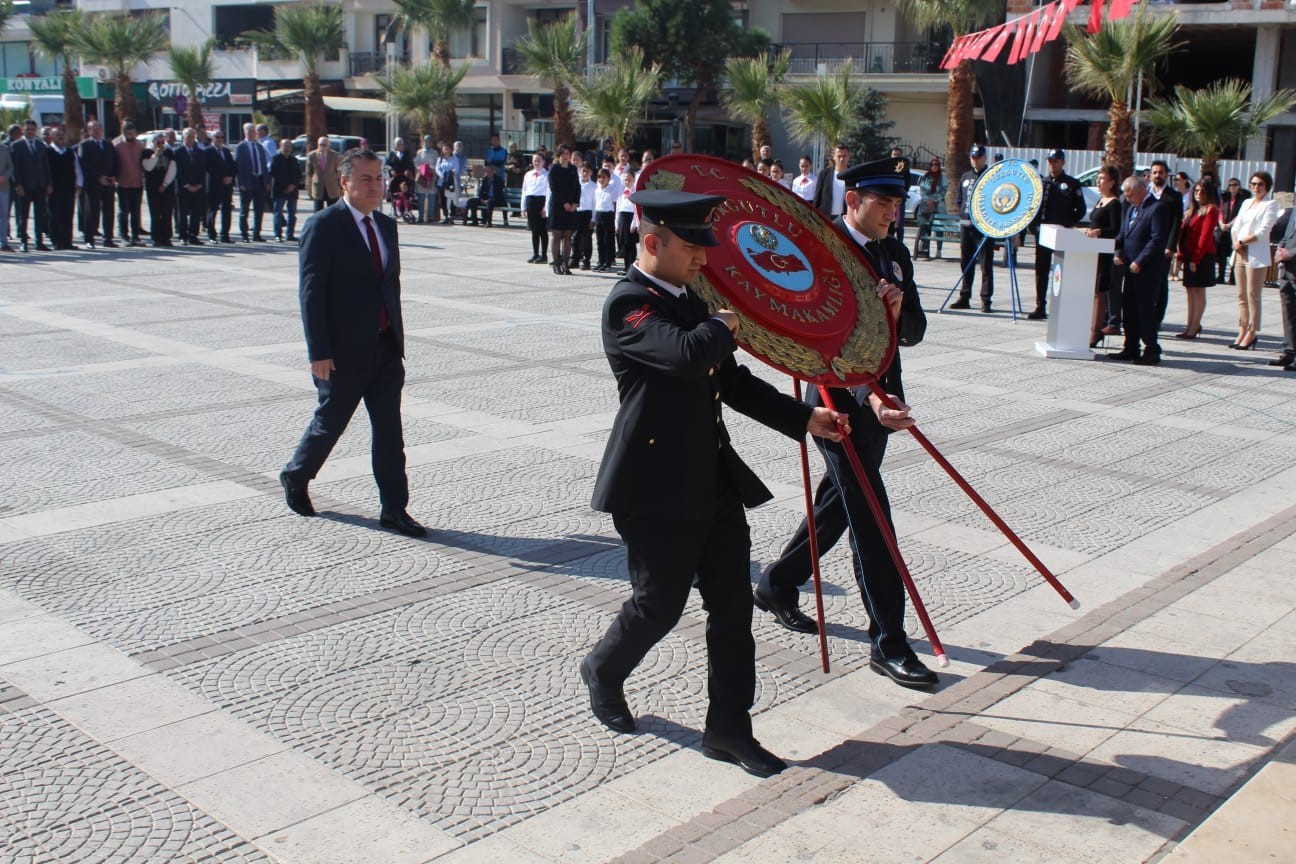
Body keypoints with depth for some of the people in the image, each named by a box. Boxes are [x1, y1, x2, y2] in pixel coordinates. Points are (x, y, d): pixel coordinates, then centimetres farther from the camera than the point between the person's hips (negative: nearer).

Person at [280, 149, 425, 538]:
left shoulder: (386, 225, 10)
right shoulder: (323, 226, -11)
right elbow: (311, 293, -14)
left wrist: (397, 337, 12)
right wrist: (319, 352, -17)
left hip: (386, 349, 6)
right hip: (344, 352, -6)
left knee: (390, 429, 3)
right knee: (330, 422, 10)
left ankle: (394, 508, 8)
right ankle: (295, 477, 36)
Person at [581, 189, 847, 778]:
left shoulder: (688, 301, 14)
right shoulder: (628, 304, -14)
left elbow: (732, 381, 19)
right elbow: (687, 354, -33)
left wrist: (804, 418, 13)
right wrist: (725, 325, -11)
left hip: (715, 480, 8)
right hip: (657, 488, -8)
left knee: (733, 607, 8)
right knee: (659, 606, 5)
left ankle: (729, 729, 19)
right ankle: (603, 673, 35)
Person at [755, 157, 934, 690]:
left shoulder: (895, 254, 10)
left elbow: (914, 332, 9)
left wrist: (899, 313, -15)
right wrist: (867, 397, -34)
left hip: (881, 397, 8)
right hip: (840, 399, -8)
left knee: (838, 504, 18)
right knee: (869, 513, -8)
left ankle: (776, 586, 37)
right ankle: (888, 642, -2)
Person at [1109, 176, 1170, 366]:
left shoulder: (1157, 209, -11)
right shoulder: (1130, 209, 17)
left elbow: (1157, 240, -18)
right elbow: (1123, 234, 20)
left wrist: (1139, 262, -19)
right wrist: (1117, 252, 2)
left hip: (1147, 270, -9)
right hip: (1130, 267, 9)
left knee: (1145, 309, -6)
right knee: (1129, 308, 11)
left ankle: (1152, 351, 0)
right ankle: (1131, 349, 19)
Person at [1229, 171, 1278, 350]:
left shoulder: (1270, 205, -2)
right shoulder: (1246, 202, 18)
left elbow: (1262, 232, -11)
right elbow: (1236, 226, 12)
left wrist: (1243, 241, -10)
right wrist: (1236, 242, -6)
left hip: (1257, 255, -7)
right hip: (1240, 253, 7)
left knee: (1252, 295, -6)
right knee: (1241, 295, 7)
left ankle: (1252, 333, -2)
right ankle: (1243, 331, 12)